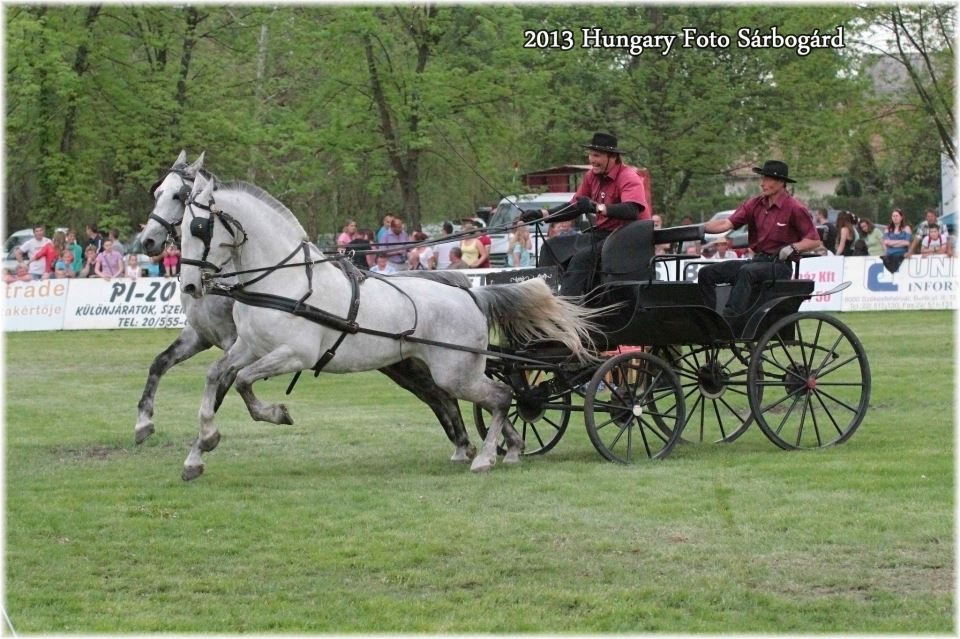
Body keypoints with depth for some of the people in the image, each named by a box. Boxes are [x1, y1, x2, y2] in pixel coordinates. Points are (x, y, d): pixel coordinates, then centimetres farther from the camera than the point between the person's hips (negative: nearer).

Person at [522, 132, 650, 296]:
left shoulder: (628, 178, -15)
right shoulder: (592, 176, 9)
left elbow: (632, 211, -32)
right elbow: (574, 207, 14)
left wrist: (597, 207, -43)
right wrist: (542, 214, 0)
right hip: (602, 232, 9)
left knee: (582, 257, -27)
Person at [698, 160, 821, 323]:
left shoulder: (794, 208, -6)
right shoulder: (755, 204, 8)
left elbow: (814, 240, -5)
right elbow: (727, 223, -2)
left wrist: (793, 248, -20)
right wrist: (703, 228, -16)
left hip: (780, 265, -7)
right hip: (757, 260, 7)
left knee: (746, 272, -37)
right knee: (707, 273, -7)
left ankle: (730, 320, -45)